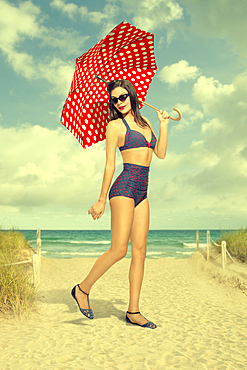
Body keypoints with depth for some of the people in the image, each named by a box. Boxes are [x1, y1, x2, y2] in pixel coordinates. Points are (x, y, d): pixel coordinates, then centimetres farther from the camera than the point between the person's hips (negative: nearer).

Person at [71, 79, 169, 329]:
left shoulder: (144, 121, 20)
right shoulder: (115, 126, 1)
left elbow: (161, 154, 16)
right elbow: (109, 165, -3)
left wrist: (163, 125, 9)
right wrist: (102, 200, -5)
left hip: (142, 192, 6)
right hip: (125, 187, -6)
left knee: (139, 250, 2)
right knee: (119, 249, -11)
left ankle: (133, 312, 9)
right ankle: (82, 290, 10)